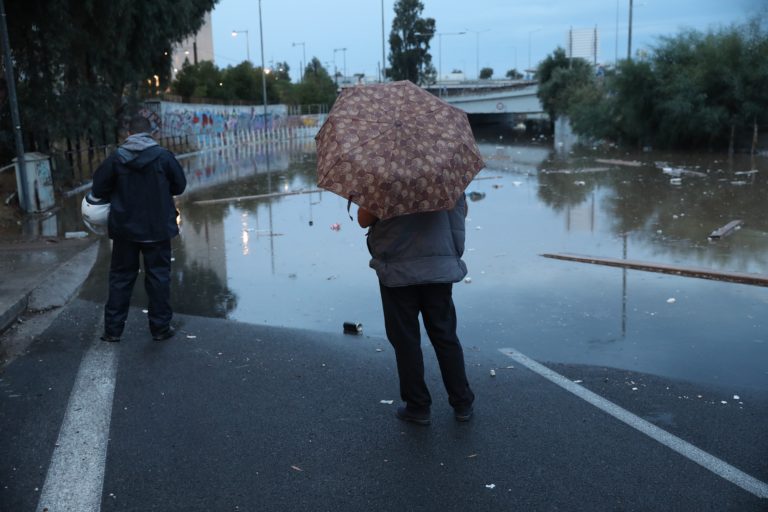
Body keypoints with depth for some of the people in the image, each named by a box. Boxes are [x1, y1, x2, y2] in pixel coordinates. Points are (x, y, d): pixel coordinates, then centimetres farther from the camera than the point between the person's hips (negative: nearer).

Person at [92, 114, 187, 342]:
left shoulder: (116, 158, -6)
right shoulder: (163, 156, -9)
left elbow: (98, 189, -1)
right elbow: (179, 186, 1)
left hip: (125, 228, 1)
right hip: (158, 229, -1)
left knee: (121, 276, 12)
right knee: (158, 276, 9)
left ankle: (113, 329, 15)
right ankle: (160, 327, 13)